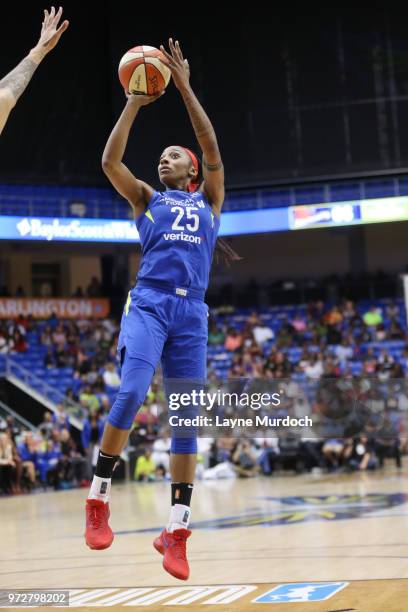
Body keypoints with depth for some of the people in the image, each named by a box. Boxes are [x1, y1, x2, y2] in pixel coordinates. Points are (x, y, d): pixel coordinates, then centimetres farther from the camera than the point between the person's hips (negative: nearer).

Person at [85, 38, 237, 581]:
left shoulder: (208, 199, 20)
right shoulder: (147, 199, 18)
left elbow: (213, 151, 5)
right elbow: (110, 161, 4)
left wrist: (185, 88, 1)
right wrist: (134, 103, 3)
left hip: (192, 312, 2)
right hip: (148, 304, -2)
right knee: (131, 395, -23)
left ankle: (176, 531, 1)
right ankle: (98, 499, -8)